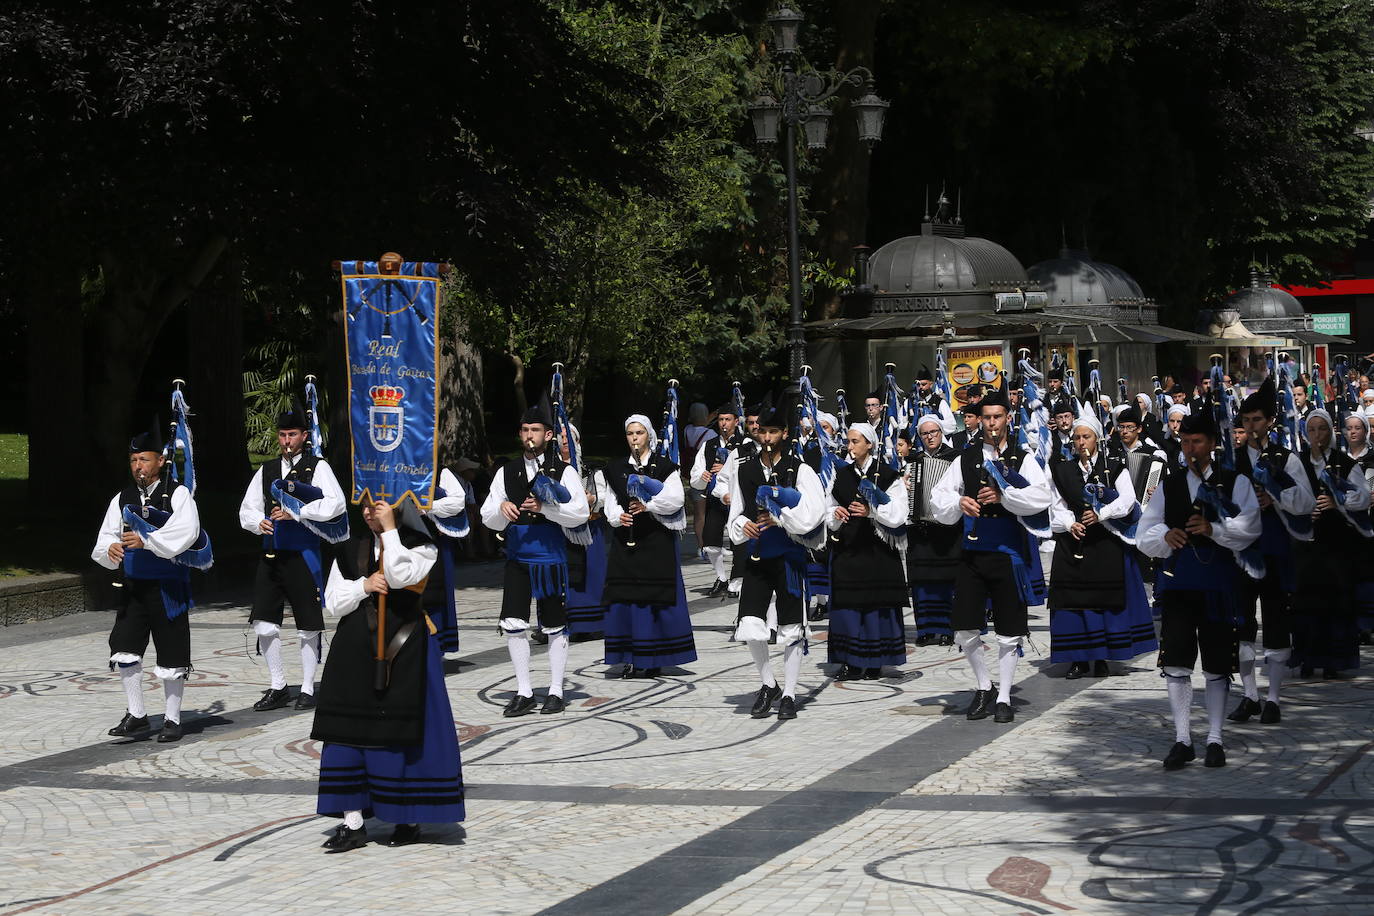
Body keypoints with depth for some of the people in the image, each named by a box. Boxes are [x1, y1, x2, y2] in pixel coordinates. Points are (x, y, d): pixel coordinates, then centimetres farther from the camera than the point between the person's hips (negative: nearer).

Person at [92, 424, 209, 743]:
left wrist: (146, 541, -28)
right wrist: (110, 549, -18)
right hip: (133, 585, 4)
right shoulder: (122, 499, 9)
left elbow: (186, 531, -20)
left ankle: (172, 719, 15)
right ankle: (136, 715, 8)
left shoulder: (177, 494, -4)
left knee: (171, 654, 3)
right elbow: (104, 540, 6)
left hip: (169, 588, -4)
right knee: (123, 647, -5)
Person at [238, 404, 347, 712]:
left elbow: (336, 504, -15)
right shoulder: (267, 469, 14)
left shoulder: (318, 467, -2)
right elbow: (247, 508, 16)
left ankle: (307, 689, 11)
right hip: (271, 555, 5)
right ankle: (278, 687, 14)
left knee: (308, 627, 1)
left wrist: (295, 513, -19)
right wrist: (259, 522, -6)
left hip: (304, 555, -5)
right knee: (264, 623, 2)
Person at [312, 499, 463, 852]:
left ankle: (409, 819, 11)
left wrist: (390, 529, -15)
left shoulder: (421, 546, 0)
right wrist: (364, 586, -11)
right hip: (356, 652, 4)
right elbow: (333, 603, 7)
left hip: (404, 650, -4)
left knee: (405, 732, -1)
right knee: (350, 731, 1)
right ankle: (353, 823, 6)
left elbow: (401, 576, -20)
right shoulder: (350, 550, 11)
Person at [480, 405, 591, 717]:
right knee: (513, 624, -4)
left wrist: (543, 508, -21)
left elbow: (581, 513, -11)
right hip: (517, 558, 3)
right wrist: (502, 509, -15)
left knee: (555, 627, 5)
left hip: (551, 559, -3)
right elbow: (488, 519, 7)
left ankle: (556, 691, 16)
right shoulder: (507, 472, 9)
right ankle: (524, 692, 6)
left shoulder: (564, 471, -2)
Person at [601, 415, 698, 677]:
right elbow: (610, 502, 10)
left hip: (656, 540, -3)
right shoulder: (616, 469, 13)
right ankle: (631, 659, 4)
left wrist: (648, 506, -19)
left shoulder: (664, 466, 3)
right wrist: (618, 516, -10)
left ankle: (653, 659, -1)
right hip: (625, 541, 3)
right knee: (625, 597, -1)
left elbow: (675, 498, -9)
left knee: (654, 596, -5)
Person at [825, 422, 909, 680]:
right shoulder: (842, 475, 12)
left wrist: (872, 511, -22)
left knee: (876, 605, -3)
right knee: (847, 605, 0)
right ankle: (851, 662, 5)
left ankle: (875, 663, 5)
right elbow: (830, 508, 19)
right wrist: (835, 514, -3)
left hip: (877, 550, -4)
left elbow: (898, 514, -9)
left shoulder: (887, 475, -3)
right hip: (847, 549, 4)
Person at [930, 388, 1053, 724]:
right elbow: (938, 499, 7)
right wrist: (958, 502, -12)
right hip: (972, 553, 2)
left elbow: (1041, 498, -12)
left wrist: (1003, 496, -20)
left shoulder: (1022, 460, 3)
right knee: (965, 629, -1)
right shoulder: (966, 459, 10)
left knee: (1009, 631, 3)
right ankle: (983, 686, 20)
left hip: (1007, 553, -2)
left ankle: (1004, 697, 14)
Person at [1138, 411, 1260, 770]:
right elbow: (1145, 535, 12)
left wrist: (1213, 529, -24)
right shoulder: (1169, 486, 14)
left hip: (1218, 582, -2)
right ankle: (1182, 740, 3)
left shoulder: (1235, 483, 5)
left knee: (1217, 667, 4)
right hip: (1177, 581, 2)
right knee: (1176, 664, -3)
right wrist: (1165, 536, -9)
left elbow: (1248, 528, -9)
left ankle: (1215, 740, 12)